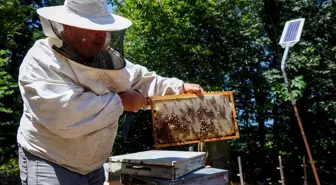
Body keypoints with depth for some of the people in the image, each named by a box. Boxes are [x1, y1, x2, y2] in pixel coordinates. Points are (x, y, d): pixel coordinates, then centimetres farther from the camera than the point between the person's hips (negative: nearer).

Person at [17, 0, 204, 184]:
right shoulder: (41, 61, -20)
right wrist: (120, 102, -23)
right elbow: (64, 115, -33)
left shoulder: (106, 57, 1)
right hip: (50, 165, -6)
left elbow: (140, 80, 9)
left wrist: (180, 87, -4)